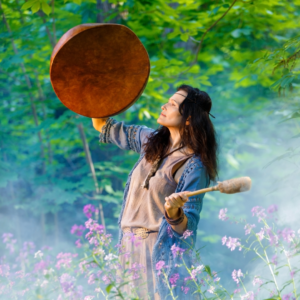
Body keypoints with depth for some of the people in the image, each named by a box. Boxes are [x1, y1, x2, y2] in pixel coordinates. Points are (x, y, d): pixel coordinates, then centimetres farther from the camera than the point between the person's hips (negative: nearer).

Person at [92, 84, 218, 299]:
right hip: (130, 247, 7)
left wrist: (174, 212, -36)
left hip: (163, 253, -6)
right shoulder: (150, 140, 7)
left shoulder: (194, 166, -13)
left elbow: (186, 227, -15)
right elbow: (105, 128, 22)